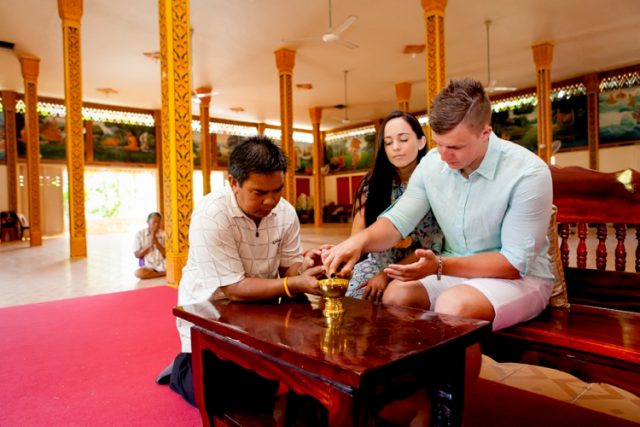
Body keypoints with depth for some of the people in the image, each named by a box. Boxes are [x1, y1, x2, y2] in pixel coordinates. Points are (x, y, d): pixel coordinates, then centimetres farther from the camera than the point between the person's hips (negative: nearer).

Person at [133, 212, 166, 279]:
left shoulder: (164, 234, 0)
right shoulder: (139, 234, 0)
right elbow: (137, 255, -3)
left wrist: (157, 243, -17)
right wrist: (149, 245, -17)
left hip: (163, 266, -1)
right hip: (148, 266, 1)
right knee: (138, 273, -34)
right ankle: (164, 273, -17)